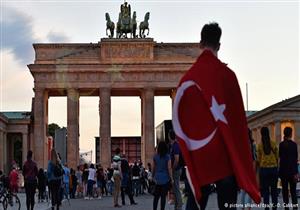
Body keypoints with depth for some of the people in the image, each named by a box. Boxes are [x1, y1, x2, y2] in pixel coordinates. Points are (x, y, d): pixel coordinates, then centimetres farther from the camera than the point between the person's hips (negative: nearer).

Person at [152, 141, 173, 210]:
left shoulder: (155, 156, 2)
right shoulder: (167, 156, -8)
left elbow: (153, 168, 6)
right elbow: (169, 168, -10)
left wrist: (153, 177, 18)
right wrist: (171, 178, -3)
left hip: (157, 179, 3)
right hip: (165, 178, -3)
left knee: (156, 196, 11)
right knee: (163, 196, 0)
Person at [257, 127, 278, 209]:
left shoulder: (260, 145, -4)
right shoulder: (273, 144, -3)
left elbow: (258, 159, 1)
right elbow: (277, 157, 3)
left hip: (264, 168, -1)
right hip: (274, 168, 1)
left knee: (265, 190, 4)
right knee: (274, 189, 8)